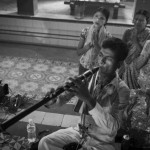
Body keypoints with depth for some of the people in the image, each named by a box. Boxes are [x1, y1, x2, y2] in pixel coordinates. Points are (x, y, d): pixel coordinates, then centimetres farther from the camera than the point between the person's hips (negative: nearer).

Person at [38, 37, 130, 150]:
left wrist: (89, 99, -41)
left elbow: (112, 128, -32)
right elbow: (63, 99, -8)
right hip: (80, 131, 4)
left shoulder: (122, 90, -21)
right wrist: (52, 100, -31)